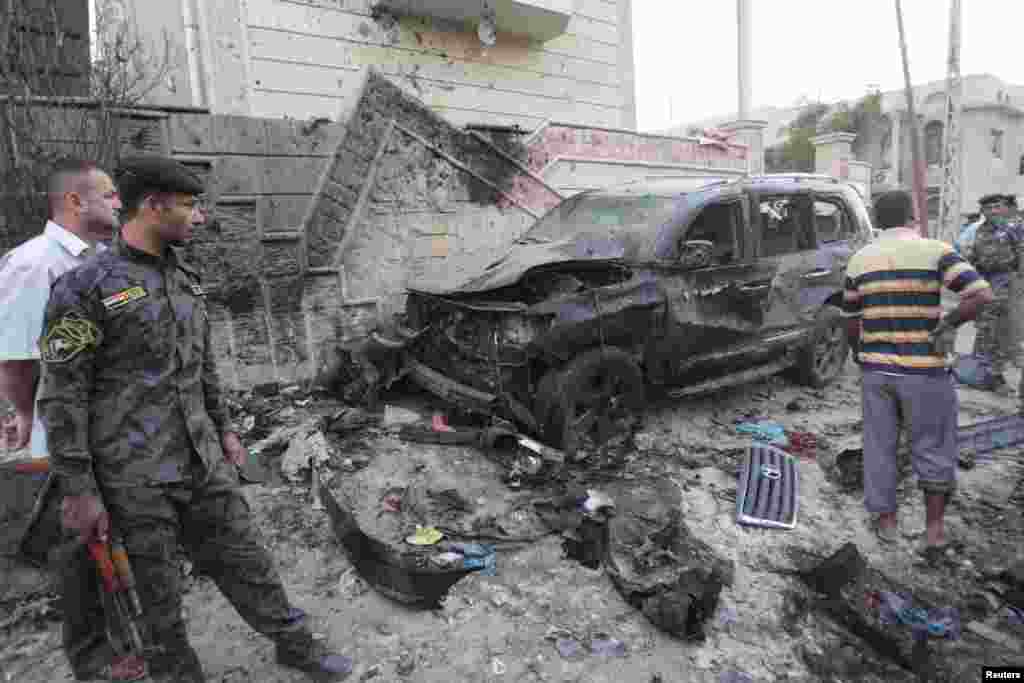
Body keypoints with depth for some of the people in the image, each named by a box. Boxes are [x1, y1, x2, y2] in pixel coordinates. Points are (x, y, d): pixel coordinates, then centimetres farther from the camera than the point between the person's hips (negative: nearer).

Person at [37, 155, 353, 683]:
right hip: (133, 476, -6)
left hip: (201, 460, 6)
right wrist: (79, 491, -12)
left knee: (243, 556, 15)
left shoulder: (185, 281, 8)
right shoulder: (85, 289, -14)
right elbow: (61, 395, -13)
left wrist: (224, 429, 18)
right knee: (157, 592, 12)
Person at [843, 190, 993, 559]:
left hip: (875, 369, 3)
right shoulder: (935, 251, -7)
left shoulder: (860, 259, 2)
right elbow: (982, 294, -19)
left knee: (879, 447, 13)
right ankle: (935, 527, 19)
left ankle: (886, 520, 24)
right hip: (924, 371, -2)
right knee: (932, 449, 13)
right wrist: (947, 324, -6)